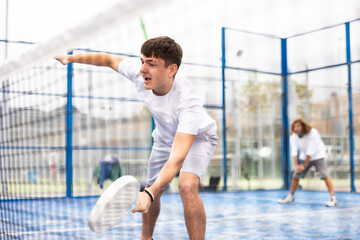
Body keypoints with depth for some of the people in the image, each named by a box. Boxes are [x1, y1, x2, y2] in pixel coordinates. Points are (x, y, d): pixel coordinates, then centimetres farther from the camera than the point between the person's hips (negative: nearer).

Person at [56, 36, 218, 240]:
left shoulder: (188, 102, -45)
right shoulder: (138, 72, -29)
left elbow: (176, 159, -52)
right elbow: (109, 59, -6)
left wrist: (149, 194, -63)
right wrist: (71, 58, -1)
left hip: (198, 137, -6)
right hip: (165, 137, 6)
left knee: (187, 186, -33)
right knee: (152, 191, 15)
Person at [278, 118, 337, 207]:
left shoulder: (313, 133, -28)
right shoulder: (293, 136, -13)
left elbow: (311, 151, -27)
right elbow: (294, 151, -15)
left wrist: (304, 165, -25)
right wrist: (296, 165, -25)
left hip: (317, 156, -5)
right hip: (304, 157, 5)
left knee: (324, 175, -19)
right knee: (296, 176, 2)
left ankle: (333, 198, -17)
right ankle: (290, 197, 18)